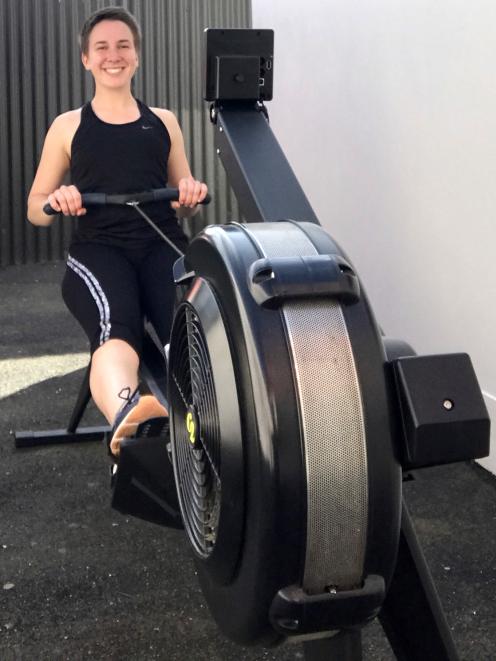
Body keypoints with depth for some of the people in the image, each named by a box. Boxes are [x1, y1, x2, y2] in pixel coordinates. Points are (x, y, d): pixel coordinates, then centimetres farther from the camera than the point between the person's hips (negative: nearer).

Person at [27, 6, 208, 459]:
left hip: (162, 242, 3)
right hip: (99, 248, -3)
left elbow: (182, 204, 27)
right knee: (115, 328, -40)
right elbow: (36, 210, 19)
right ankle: (126, 414, -68)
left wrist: (192, 196, 2)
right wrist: (56, 201, -6)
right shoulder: (68, 126, 19)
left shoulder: (163, 121, 23)